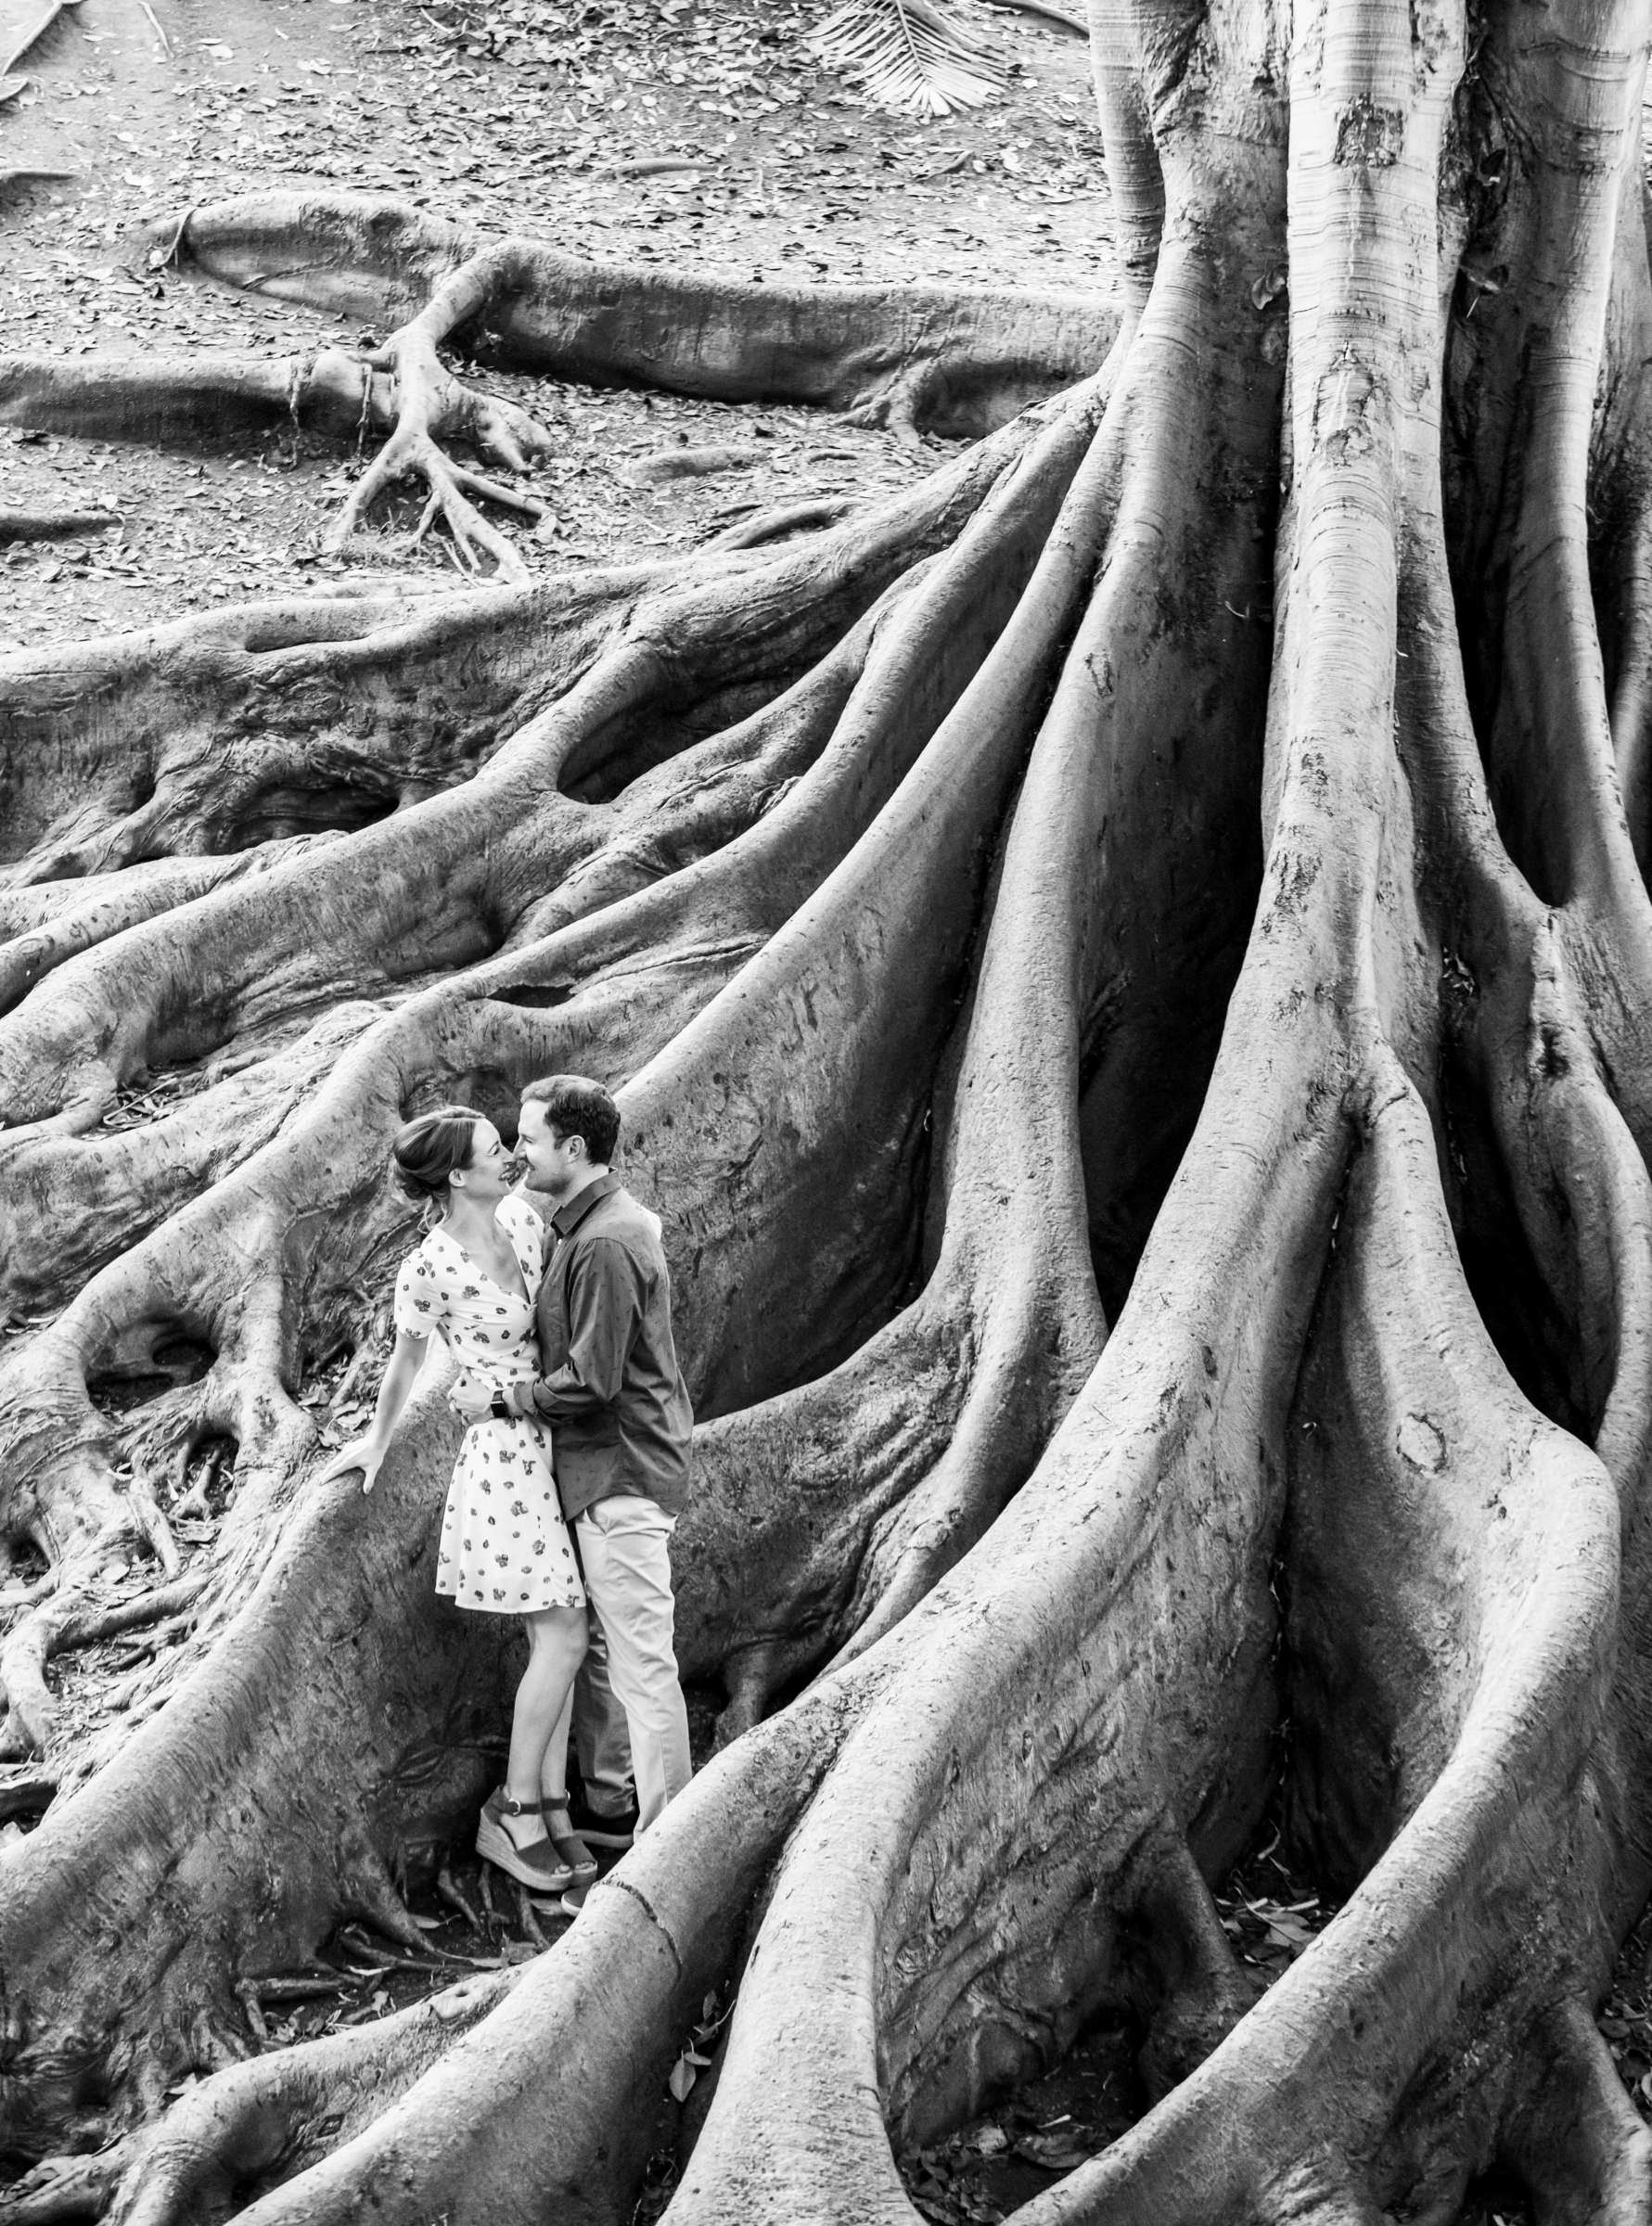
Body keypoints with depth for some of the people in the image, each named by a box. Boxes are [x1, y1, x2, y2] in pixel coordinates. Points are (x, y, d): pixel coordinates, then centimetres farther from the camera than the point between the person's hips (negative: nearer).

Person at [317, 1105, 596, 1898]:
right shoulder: (429, 1270, -16)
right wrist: (377, 1441, 15)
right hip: (505, 1453, -7)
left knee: (556, 1638, 8)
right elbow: (405, 1362, 3)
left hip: (558, 1443, 7)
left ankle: (552, 1810, 15)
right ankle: (515, 1810, 4)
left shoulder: (522, 1218, 1)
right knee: (563, 1638, -8)